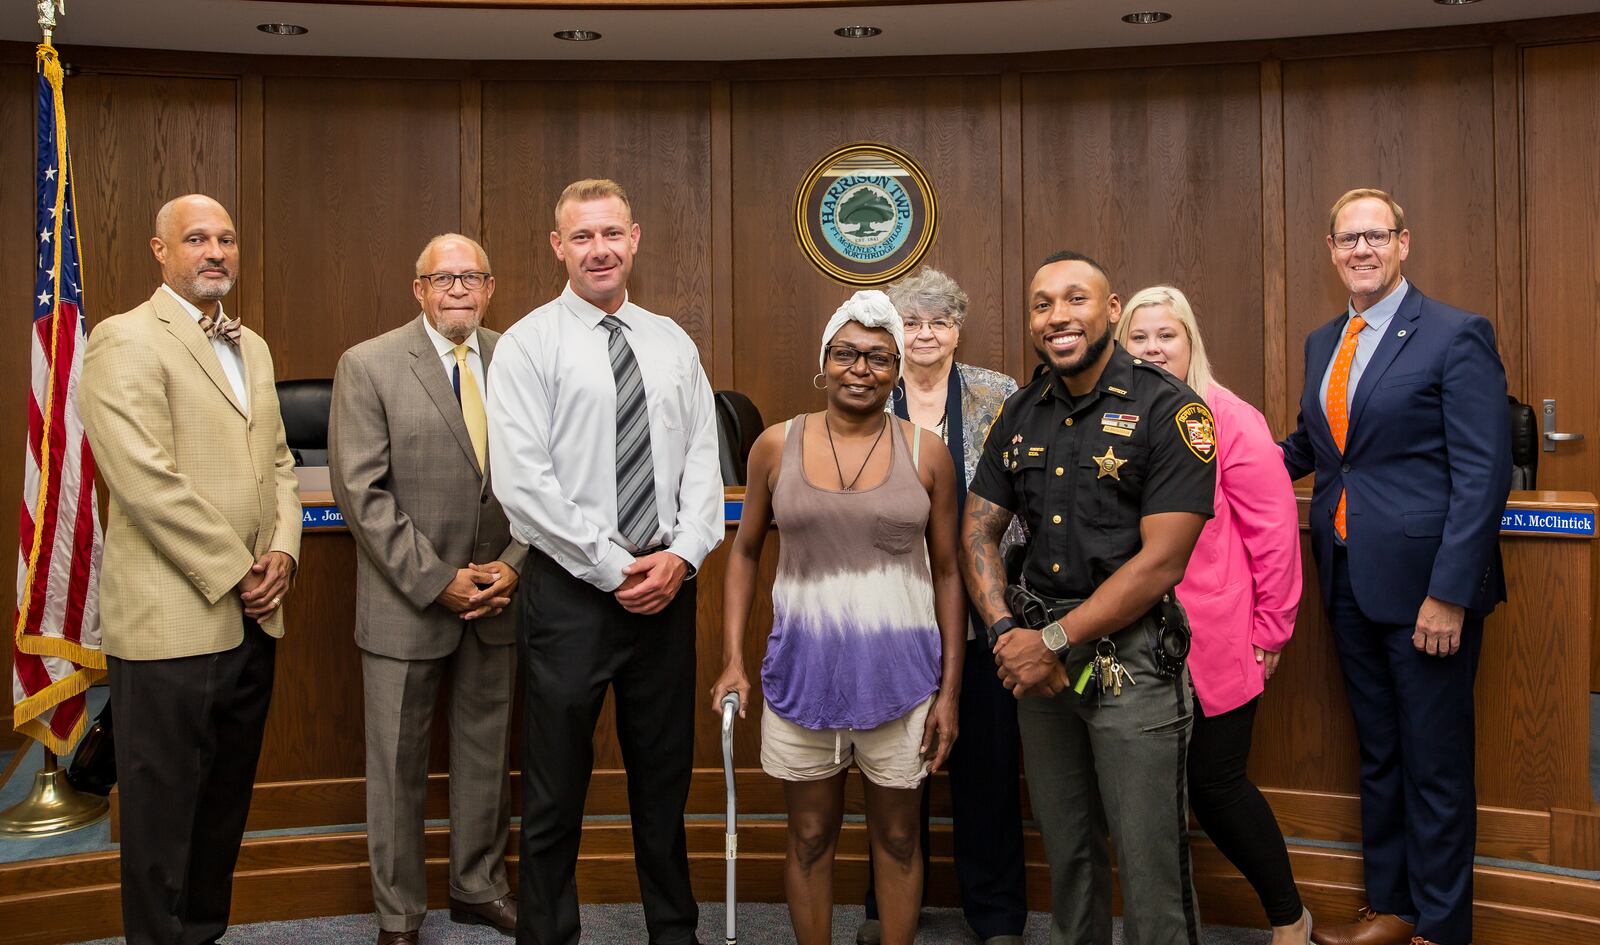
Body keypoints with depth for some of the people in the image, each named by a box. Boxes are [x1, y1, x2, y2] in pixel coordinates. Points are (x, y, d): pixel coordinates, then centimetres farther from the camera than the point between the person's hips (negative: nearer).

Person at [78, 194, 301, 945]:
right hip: (171, 622, -7)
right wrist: (234, 571, -14)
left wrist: (283, 548, -1)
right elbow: (146, 480, -17)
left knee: (225, 803, 16)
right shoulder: (126, 341, -9)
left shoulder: (252, 346, 16)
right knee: (164, 812, 5)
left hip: (251, 618, 7)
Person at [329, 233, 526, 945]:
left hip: (495, 596, 3)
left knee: (487, 751, 15)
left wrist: (513, 565, -7)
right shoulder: (369, 366, -6)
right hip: (406, 602, -3)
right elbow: (361, 491, -11)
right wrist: (437, 580, -15)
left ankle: (480, 886, 34)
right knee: (398, 764, 8)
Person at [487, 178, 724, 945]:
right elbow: (522, 484, -12)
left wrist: (681, 554, -8)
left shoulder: (672, 343, 11)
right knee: (555, 789, 5)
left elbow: (704, 462, 8)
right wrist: (613, 568, -13)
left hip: (667, 587, 4)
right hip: (572, 588, -4)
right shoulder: (528, 345, -4)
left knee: (664, 779, 15)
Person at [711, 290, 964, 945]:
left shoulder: (926, 453, -1)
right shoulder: (776, 446, 0)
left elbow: (947, 572, 3)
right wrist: (732, 660, 2)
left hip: (901, 675, 0)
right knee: (810, 837, 13)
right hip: (802, 670, 1)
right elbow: (744, 552, 9)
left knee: (897, 837, 13)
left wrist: (950, 688, 0)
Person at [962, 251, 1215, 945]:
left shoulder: (1169, 410, -10)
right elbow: (978, 532, 10)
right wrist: (1007, 633, -6)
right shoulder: (1020, 414, 8)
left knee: (1149, 860, 1)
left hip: (1132, 658, -5)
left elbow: (1162, 559, -16)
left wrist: (1055, 640, -15)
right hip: (1036, 654, 5)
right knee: (1064, 847, 18)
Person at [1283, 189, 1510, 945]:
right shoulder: (1322, 344, 11)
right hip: (1349, 581, 7)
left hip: (1425, 581, -6)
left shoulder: (1456, 336, -10)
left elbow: (1483, 472, -14)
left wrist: (1450, 592, -19)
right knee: (1377, 755, 17)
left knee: (1435, 766, 5)